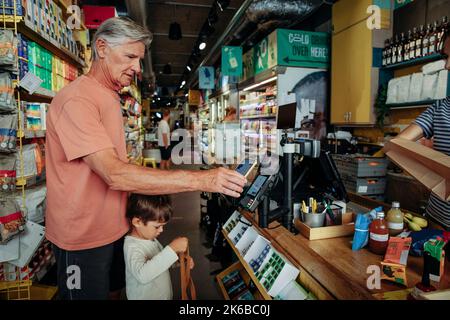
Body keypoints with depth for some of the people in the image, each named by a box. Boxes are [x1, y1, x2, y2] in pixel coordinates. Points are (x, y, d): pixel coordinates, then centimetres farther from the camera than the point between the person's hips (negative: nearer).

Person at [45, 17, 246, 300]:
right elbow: (114, 174, -33)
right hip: (83, 237, -8)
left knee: (117, 290, 23)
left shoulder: (110, 98, 10)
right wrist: (201, 179, -37)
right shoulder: (76, 100, -22)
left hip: (115, 227, 8)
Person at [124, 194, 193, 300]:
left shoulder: (150, 238, -2)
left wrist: (180, 260, -4)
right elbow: (142, 275, -43)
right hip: (144, 296, -8)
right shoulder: (132, 247, -26)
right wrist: (172, 249, -43)